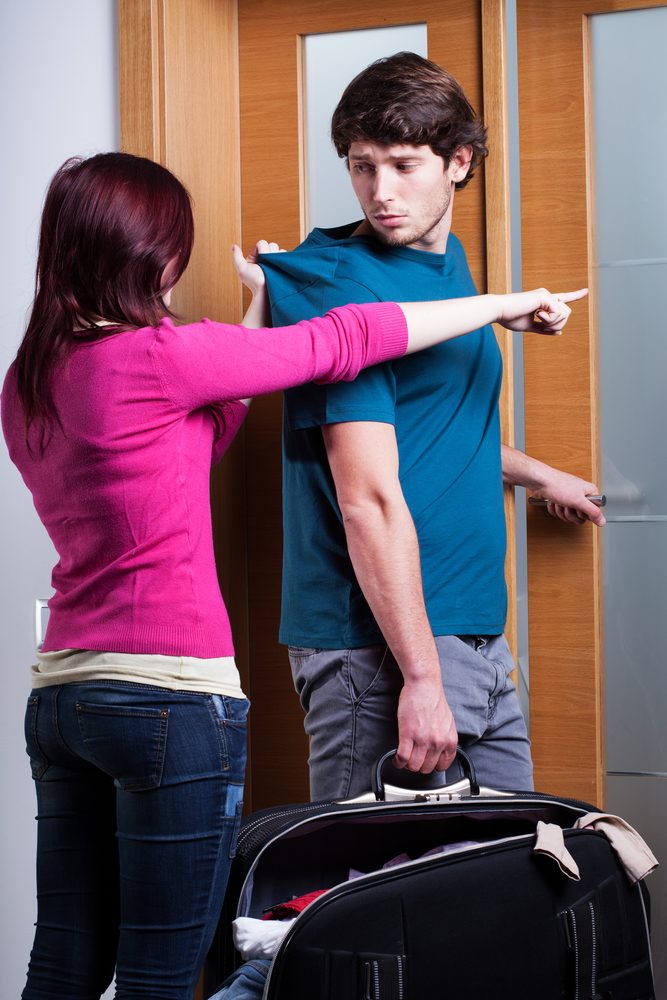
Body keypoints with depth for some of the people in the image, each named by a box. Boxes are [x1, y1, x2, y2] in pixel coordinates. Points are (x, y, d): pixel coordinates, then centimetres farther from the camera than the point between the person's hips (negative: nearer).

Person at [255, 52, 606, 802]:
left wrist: (537, 475, 46)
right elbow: (370, 499, -20)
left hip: (477, 640, 9)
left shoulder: (449, 262, 13)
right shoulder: (346, 289, -14)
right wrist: (421, 675, -22)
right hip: (380, 653, -8)